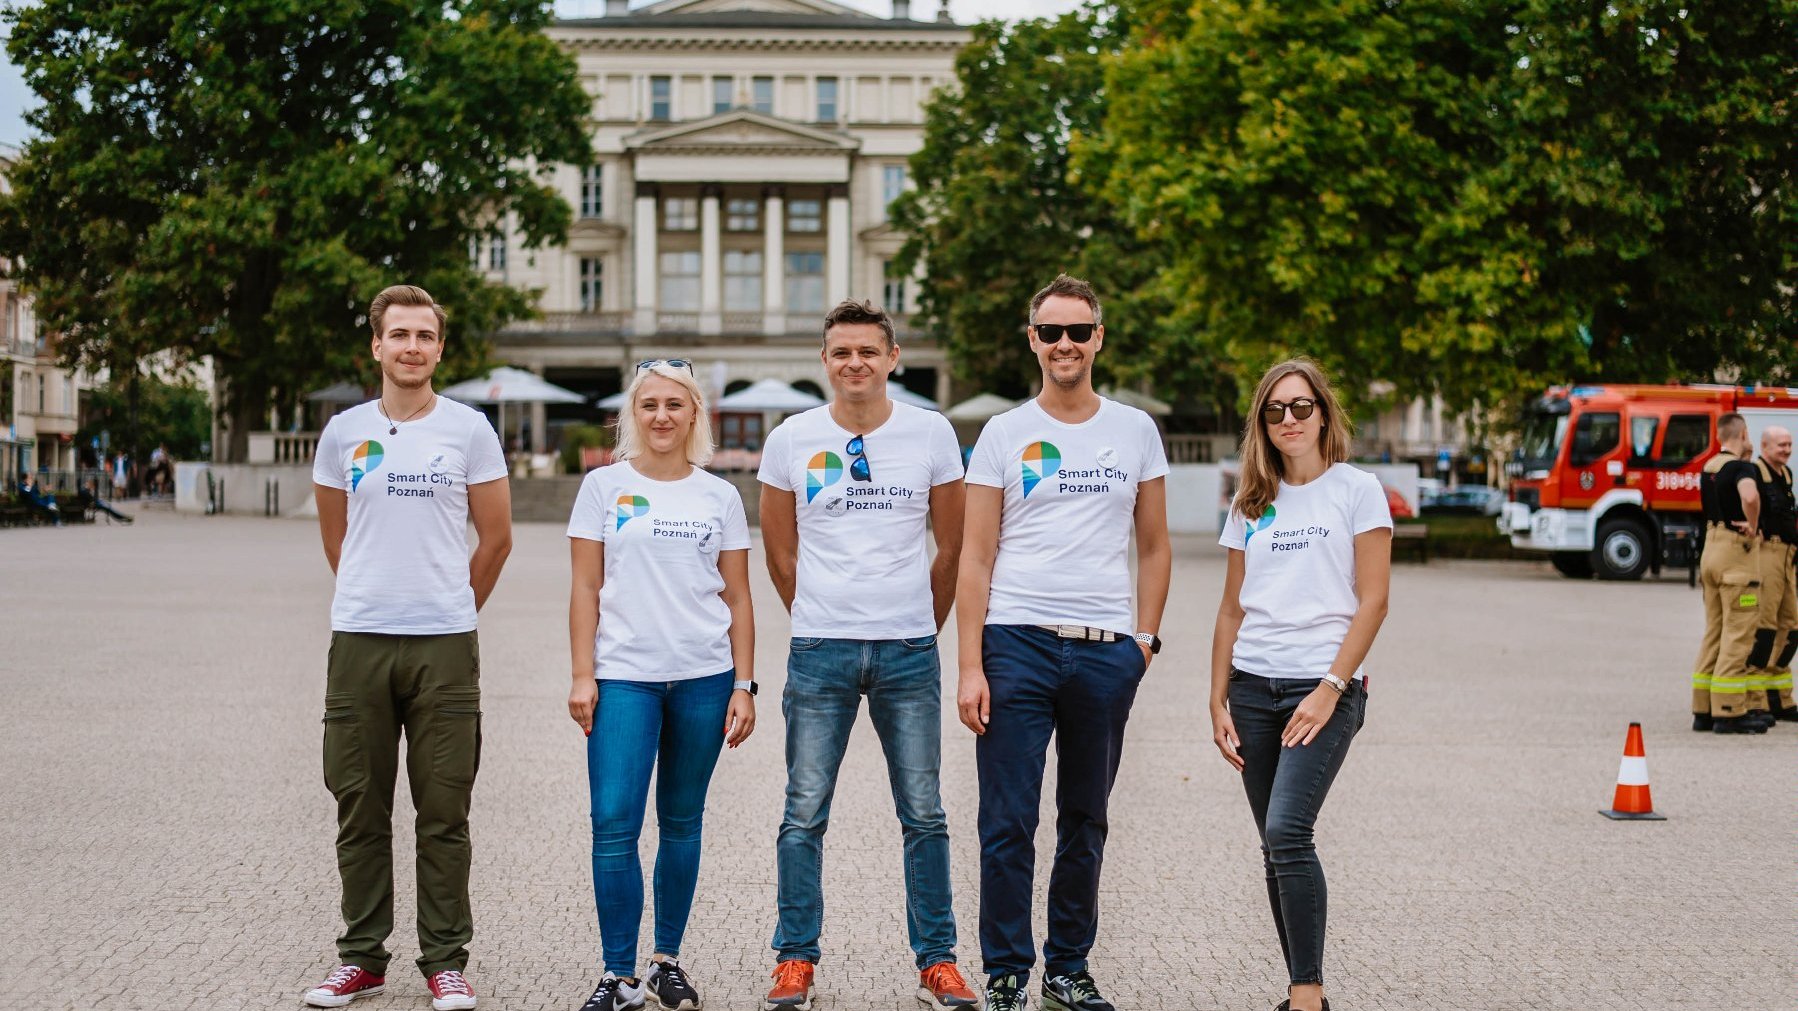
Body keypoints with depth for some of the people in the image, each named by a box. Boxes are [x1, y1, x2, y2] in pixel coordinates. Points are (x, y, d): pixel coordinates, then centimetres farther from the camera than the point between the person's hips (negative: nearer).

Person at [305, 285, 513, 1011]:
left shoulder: (468, 430, 2)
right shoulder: (344, 433, 7)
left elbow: (496, 537, 8)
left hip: (445, 644, -2)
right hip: (358, 642, 2)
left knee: (444, 814, 2)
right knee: (360, 808, 7)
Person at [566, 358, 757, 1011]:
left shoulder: (720, 497, 8)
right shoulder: (604, 487, 5)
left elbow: (737, 598, 8)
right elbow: (585, 589, 4)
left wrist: (744, 685, 2)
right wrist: (582, 676, -4)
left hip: (704, 677, 1)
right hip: (623, 677, -1)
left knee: (682, 822, 8)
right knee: (614, 822, -9)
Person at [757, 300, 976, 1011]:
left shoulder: (931, 433, 1)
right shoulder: (791, 439, 2)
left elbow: (951, 546, 10)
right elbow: (780, 554, 13)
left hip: (909, 654, 0)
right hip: (820, 653, 0)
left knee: (924, 815, 4)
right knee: (805, 814, 3)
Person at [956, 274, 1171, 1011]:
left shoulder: (1135, 432, 9)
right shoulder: (1004, 434, 3)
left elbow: (1155, 547, 14)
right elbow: (975, 556, 1)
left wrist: (1144, 639, 2)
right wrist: (970, 667, -6)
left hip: (1106, 649, 2)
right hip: (1017, 645, -2)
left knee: (1085, 824, 11)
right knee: (1008, 825, -3)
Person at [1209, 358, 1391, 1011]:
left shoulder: (1356, 490, 0)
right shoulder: (1251, 505, 14)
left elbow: (1373, 600, -5)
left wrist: (1331, 689, -13)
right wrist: (1218, 701, 8)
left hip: (1325, 686, -5)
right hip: (1254, 687, 5)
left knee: (1287, 831, -19)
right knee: (1277, 847, 6)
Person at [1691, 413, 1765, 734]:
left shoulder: (1708, 468, 11)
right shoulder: (1741, 467, -14)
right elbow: (1750, 496, -36)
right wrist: (1753, 525, -20)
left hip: (1711, 547, 8)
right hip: (1737, 551, -8)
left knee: (1714, 631, 13)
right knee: (1738, 634, -5)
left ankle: (1703, 711, 14)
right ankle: (1729, 713, -6)